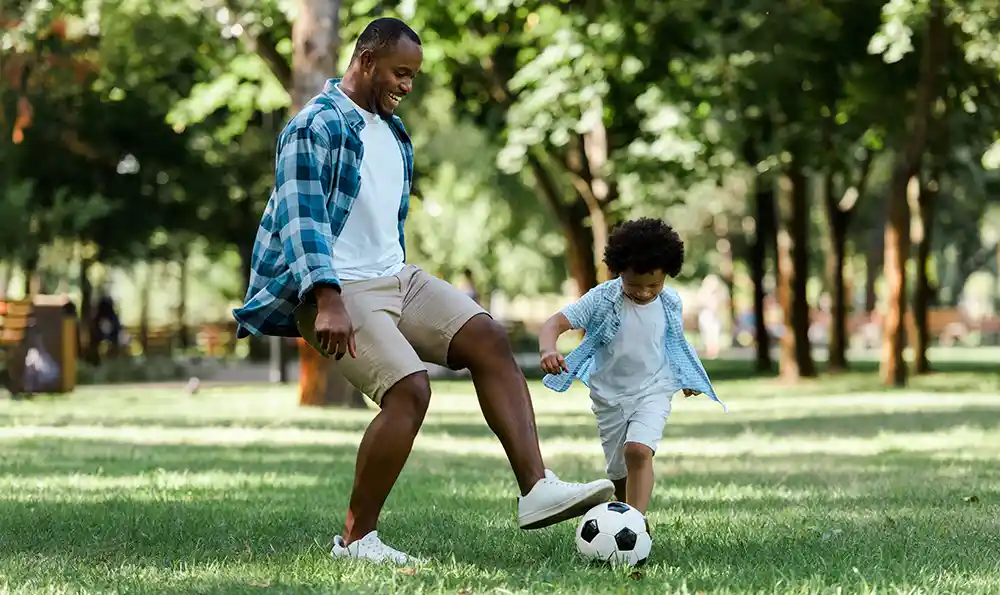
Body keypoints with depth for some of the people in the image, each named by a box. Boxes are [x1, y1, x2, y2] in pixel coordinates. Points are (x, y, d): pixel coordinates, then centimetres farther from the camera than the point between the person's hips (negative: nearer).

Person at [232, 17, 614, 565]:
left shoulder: (393, 132, 19)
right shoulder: (316, 126, -10)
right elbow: (302, 217, -20)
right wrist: (328, 302, -29)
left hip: (396, 279, 9)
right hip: (340, 291, -9)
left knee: (490, 340, -10)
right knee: (409, 388, -25)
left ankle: (536, 488, -16)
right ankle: (355, 539, -12)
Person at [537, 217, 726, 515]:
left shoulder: (670, 303, -6)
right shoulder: (602, 299, -15)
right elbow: (555, 323, -22)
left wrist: (687, 378, 25)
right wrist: (548, 350, -42)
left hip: (653, 391, 0)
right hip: (610, 395, 1)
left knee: (639, 451, -26)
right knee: (619, 472, 10)